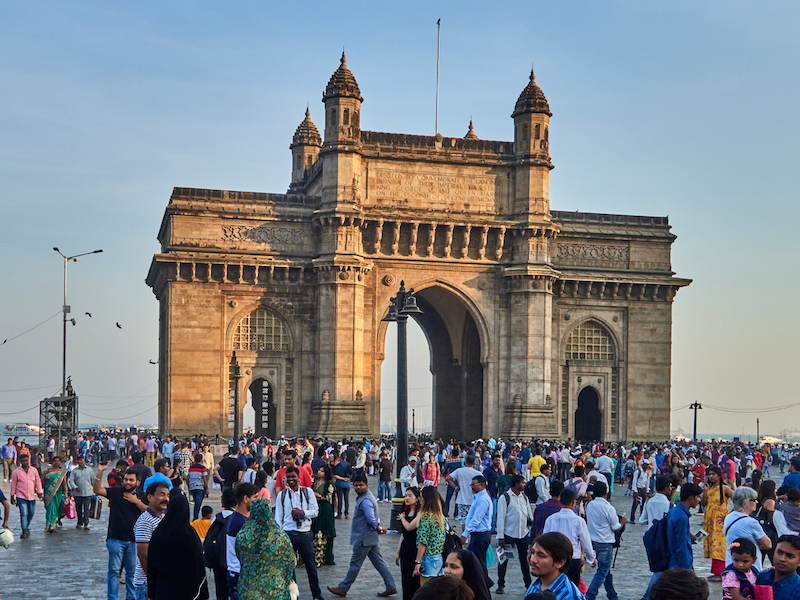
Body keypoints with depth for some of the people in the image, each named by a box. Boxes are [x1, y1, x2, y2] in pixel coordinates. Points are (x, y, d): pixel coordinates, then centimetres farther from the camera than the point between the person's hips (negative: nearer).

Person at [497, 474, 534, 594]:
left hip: (523, 534, 5)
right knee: (503, 559, 1)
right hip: (509, 534, -5)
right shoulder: (505, 498, -9)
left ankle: (528, 584, 22)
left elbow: (530, 514, 17)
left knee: (525, 559, 11)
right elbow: (501, 518, -10)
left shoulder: (524, 497, 8)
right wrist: (500, 537, -13)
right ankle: (501, 585, 10)